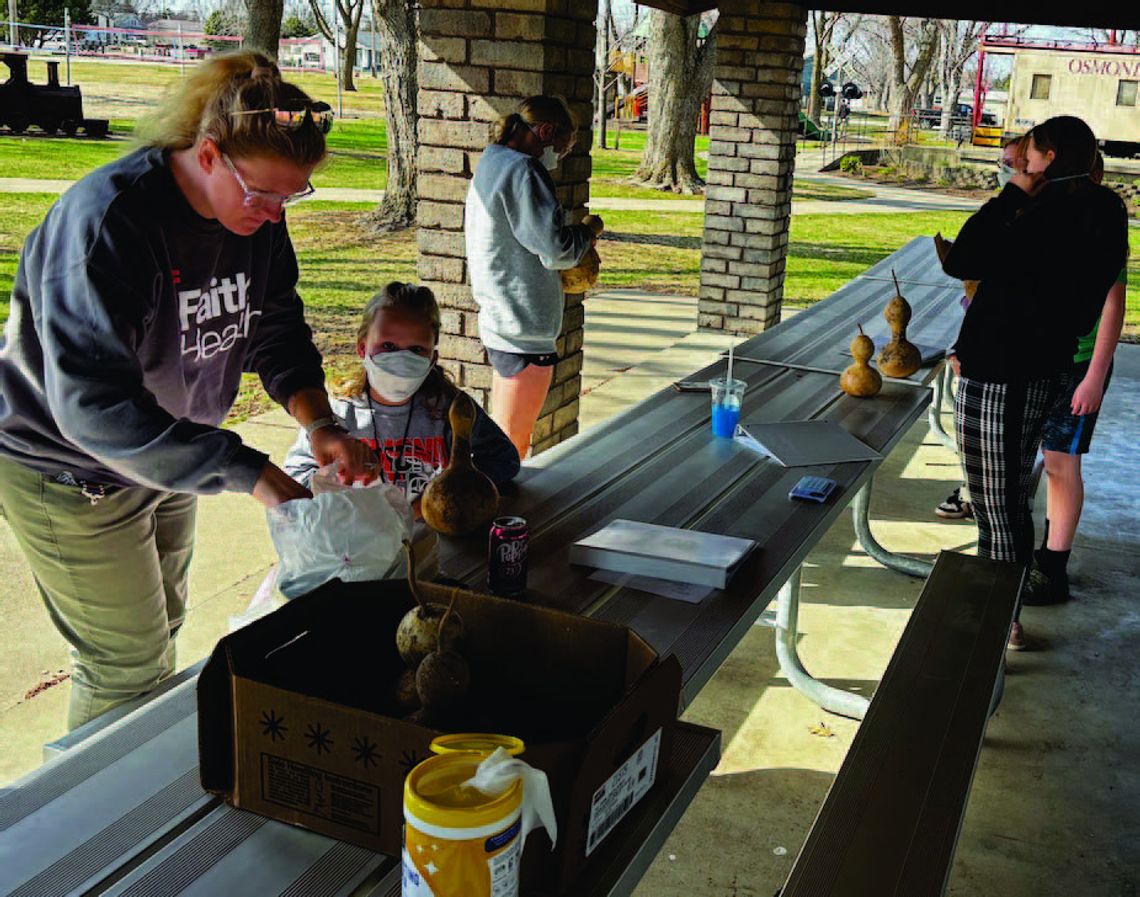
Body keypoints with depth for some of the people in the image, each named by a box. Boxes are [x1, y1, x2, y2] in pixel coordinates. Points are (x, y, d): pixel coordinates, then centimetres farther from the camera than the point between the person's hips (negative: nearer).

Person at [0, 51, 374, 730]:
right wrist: (247, 472, -40)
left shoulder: (260, 213, -10)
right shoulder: (108, 221, -33)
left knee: (163, 626, 23)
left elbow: (277, 329, 1)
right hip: (70, 466, -8)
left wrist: (318, 422, -19)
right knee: (128, 663, 2)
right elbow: (93, 403, -37)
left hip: (168, 458, 8)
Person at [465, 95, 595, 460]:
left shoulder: (490, 165, 17)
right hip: (524, 330, -10)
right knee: (511, 448, -3)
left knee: (504, 440, 19)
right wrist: (587, 234, 1)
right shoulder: (521, 171, -16)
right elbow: (555, 248, -20)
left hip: (499, 322, 11)